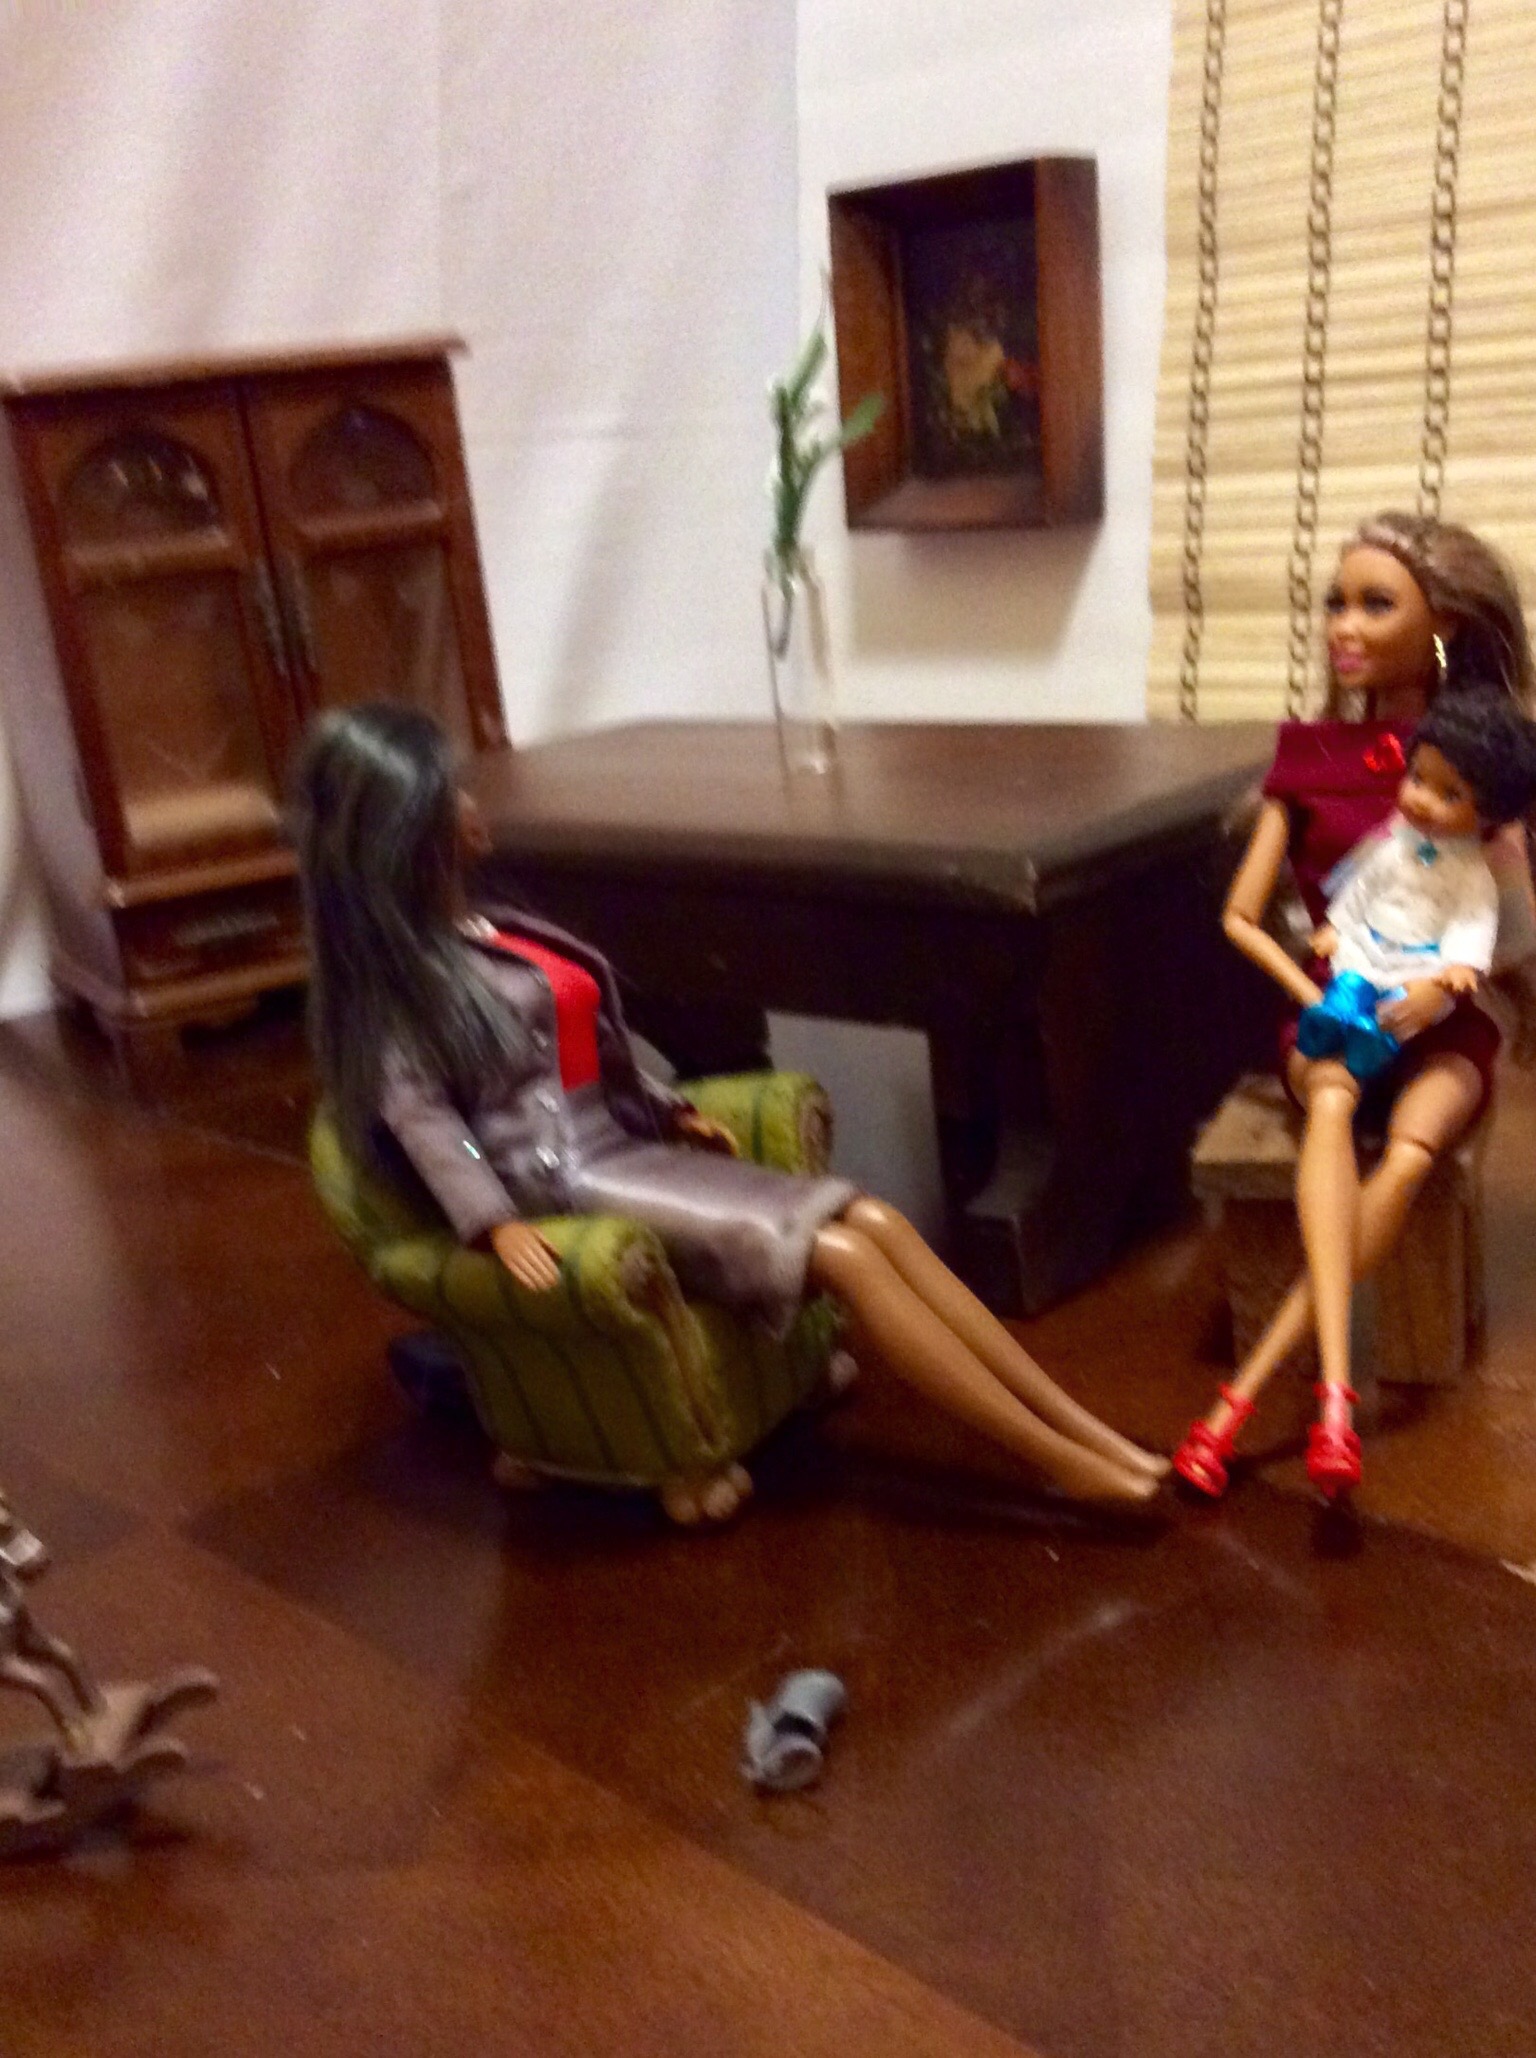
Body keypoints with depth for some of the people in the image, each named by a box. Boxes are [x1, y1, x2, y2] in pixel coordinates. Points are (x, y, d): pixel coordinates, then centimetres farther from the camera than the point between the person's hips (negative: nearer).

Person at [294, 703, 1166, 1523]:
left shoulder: (488, 929, 17)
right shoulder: (392, 970, -6)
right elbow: (418, 1113, -17)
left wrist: (673, 1111, 15)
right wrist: (497, 1222, -29)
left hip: (623, 1146, 8)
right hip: (563, 1182, -8)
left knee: (879, 1221, -10)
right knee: (844, 1254, -21)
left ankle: (1096, 1435, -11)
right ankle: (1072, 1467, -16)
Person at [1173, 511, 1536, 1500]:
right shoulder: (1308, 755, 5)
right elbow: (1240, 917, 5)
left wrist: (1446, 982, -20)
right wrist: (1315, 1000, -10)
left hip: (1442, 1020, -1)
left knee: (1411, 1151, -33)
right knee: (1332, 1101, -35)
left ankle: (1248, 1388, -30)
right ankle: (1335, 1386, -43)